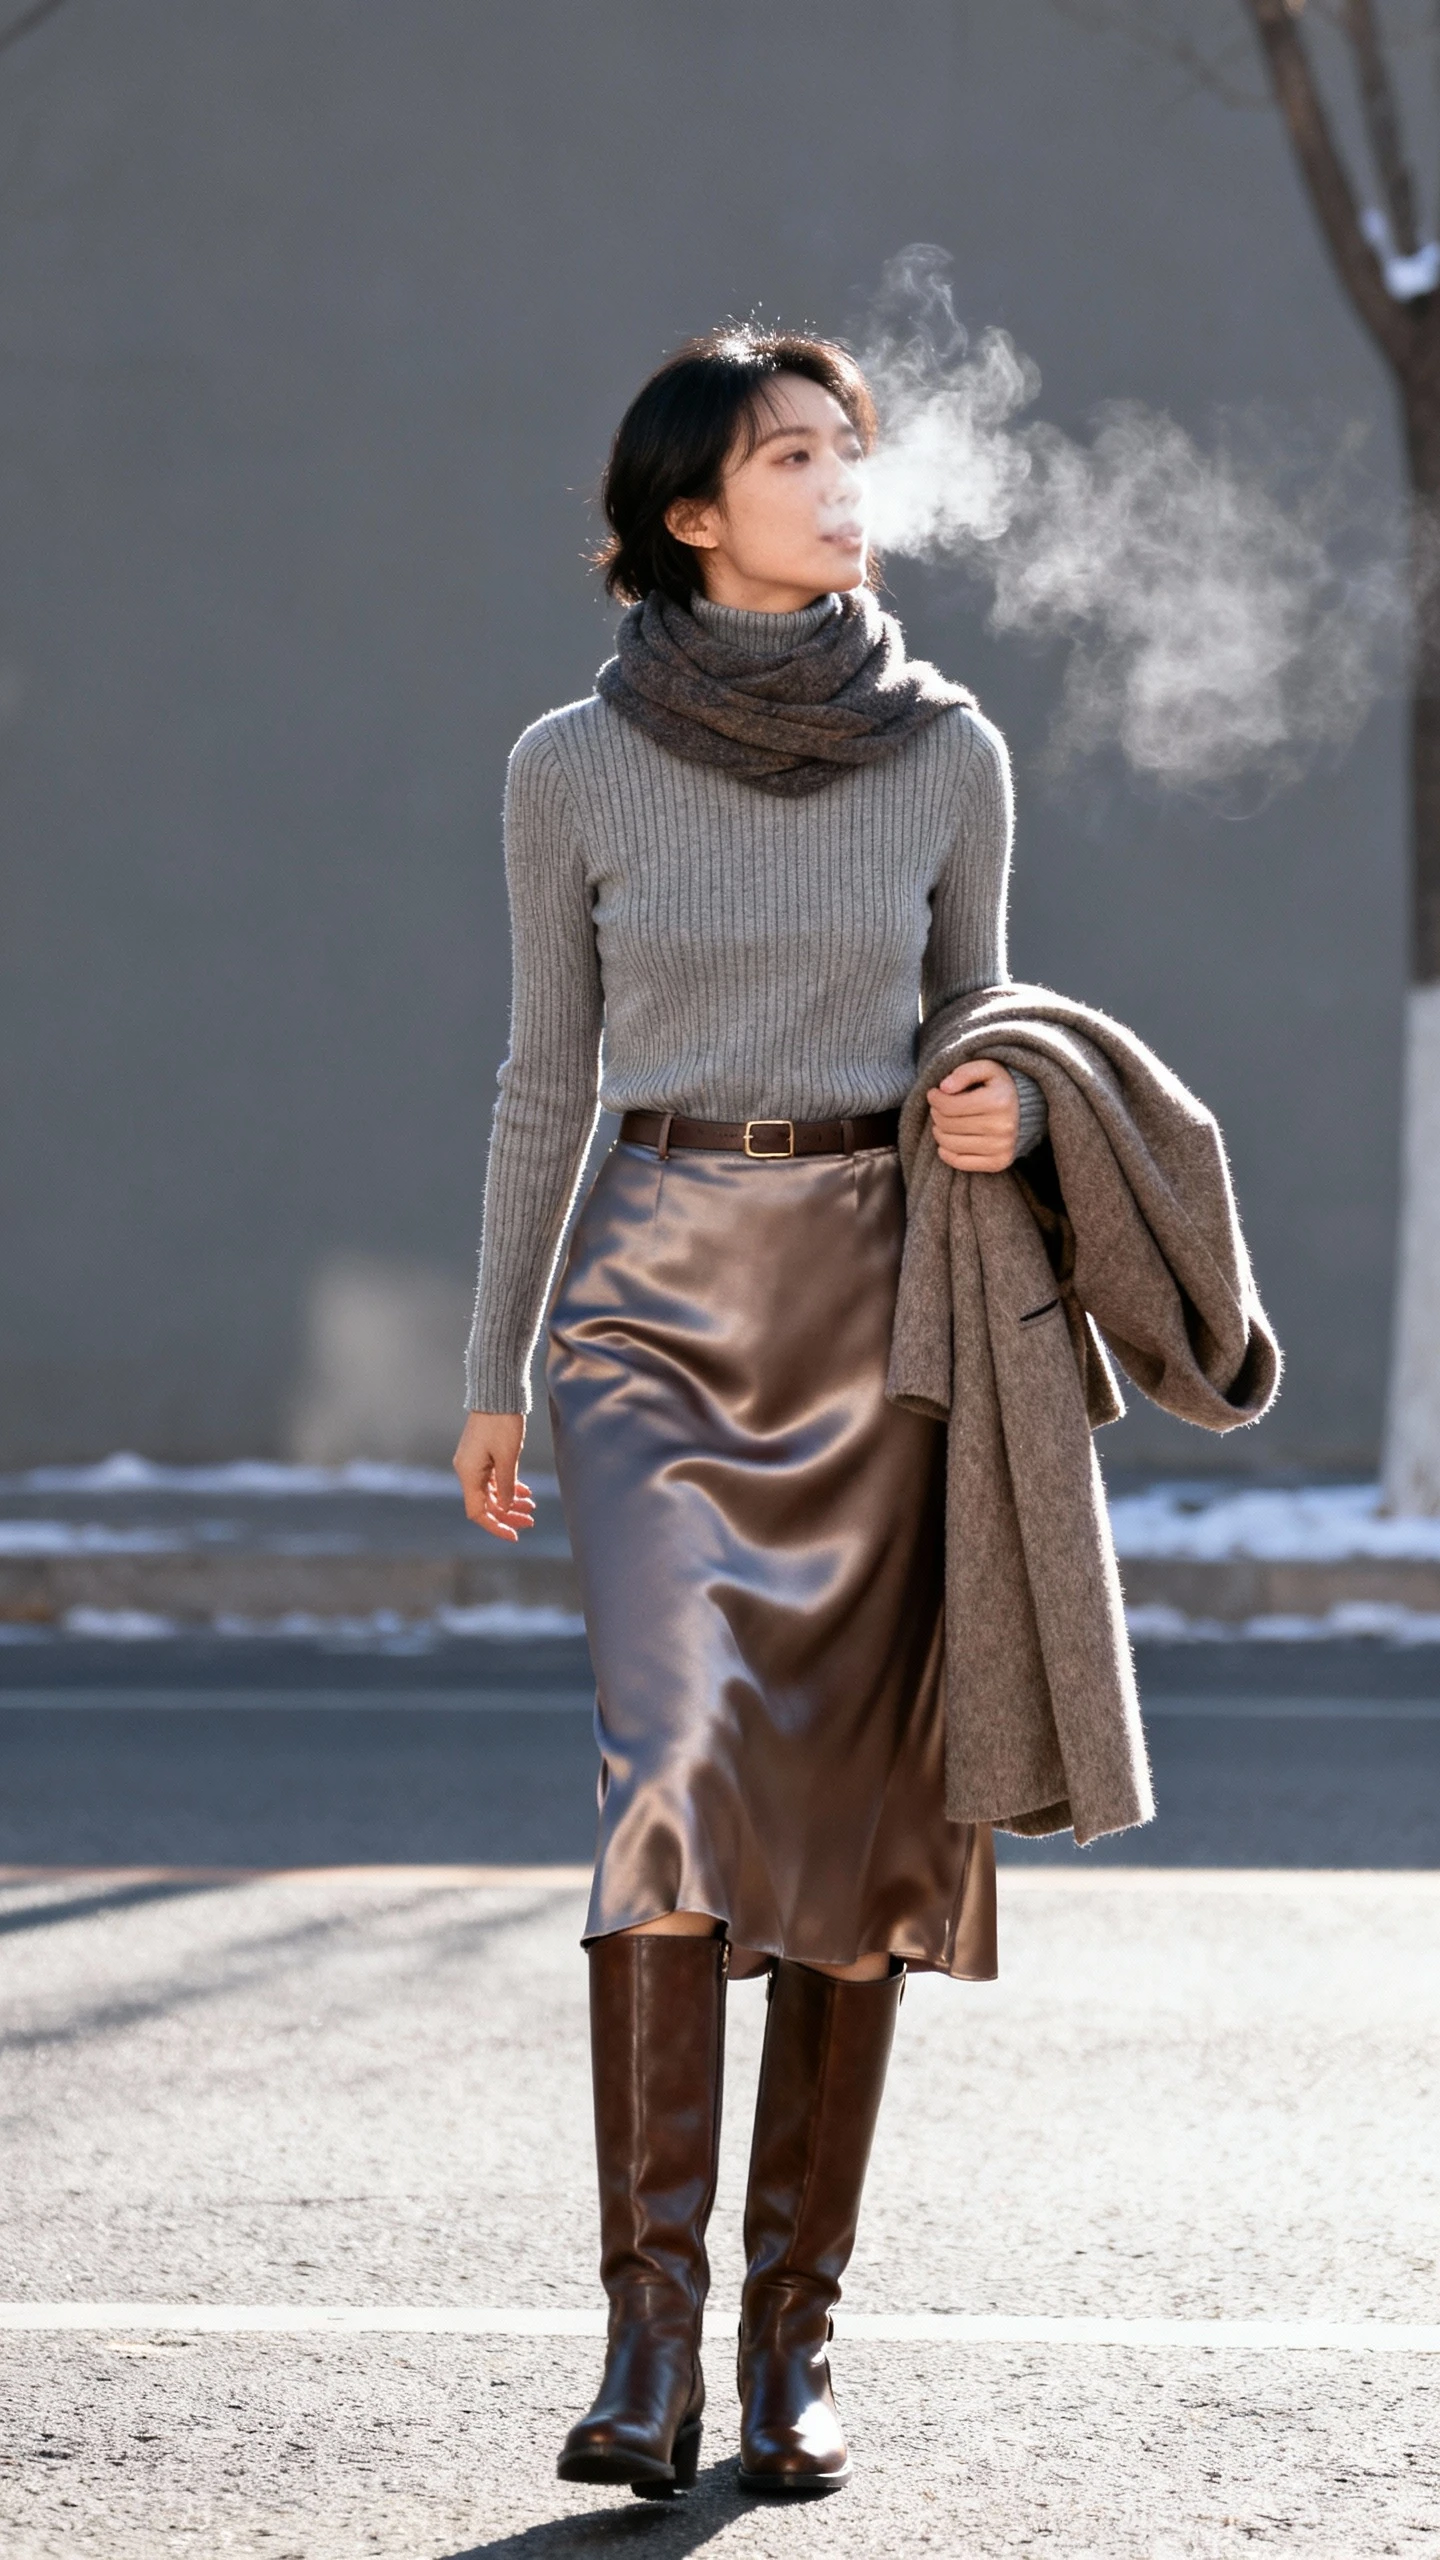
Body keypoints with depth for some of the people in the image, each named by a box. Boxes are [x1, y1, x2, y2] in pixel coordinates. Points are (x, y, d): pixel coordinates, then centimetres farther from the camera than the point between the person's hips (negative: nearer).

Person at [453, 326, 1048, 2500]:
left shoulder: (947, 754, 4)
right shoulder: (575, 768, 1)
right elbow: (548, 1075, 9)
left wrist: (1010, 1114, -9)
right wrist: (495, 1374, 11)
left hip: (882, 1299, 2)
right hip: (661, 1297, -2)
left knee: (856, 1820, 1)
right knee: (680, 1766, -17)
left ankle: (795, 2334, 9)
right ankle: (651, 2327, -14)